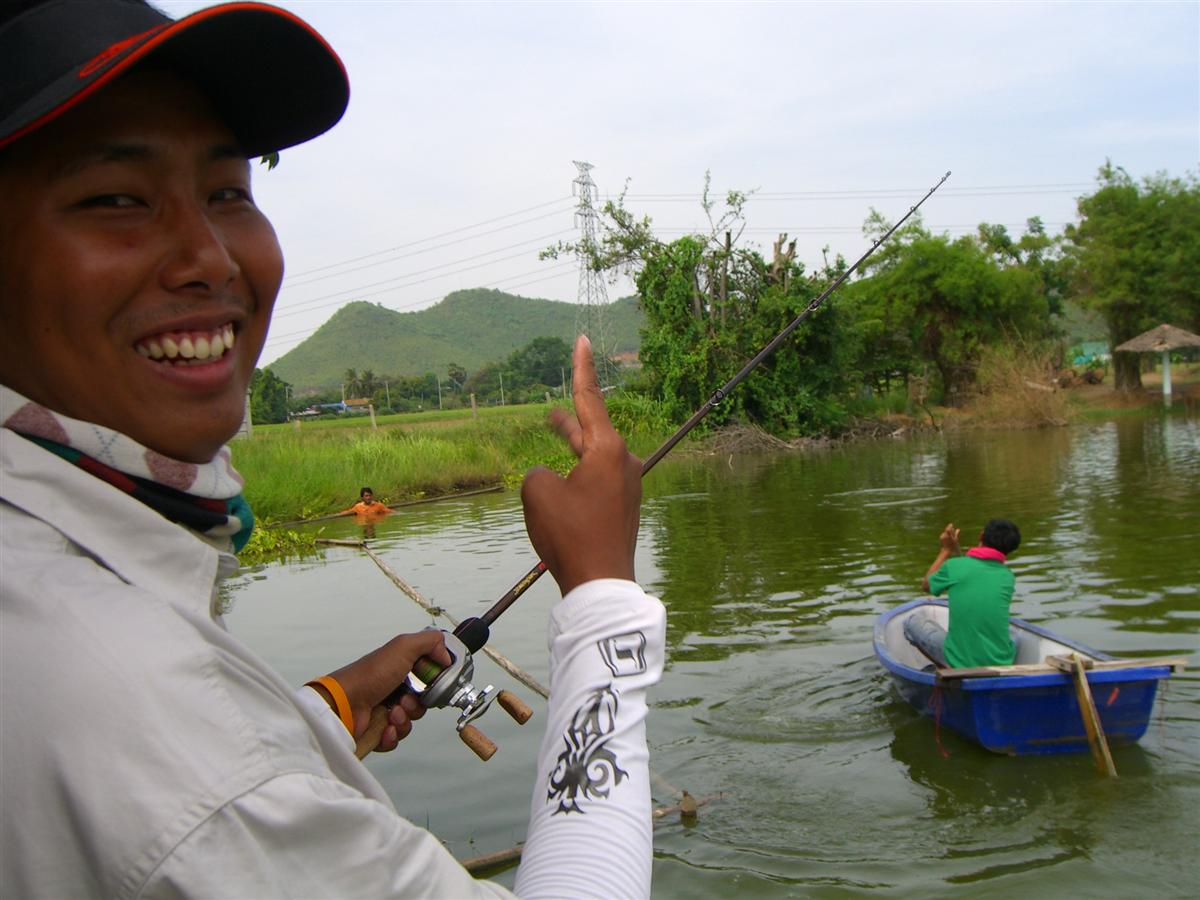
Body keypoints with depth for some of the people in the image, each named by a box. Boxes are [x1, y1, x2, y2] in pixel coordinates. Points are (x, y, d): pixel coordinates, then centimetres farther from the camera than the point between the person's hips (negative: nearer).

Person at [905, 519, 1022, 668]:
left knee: (912, 622, 15)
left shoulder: (953, 566, -11)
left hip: (960, 663, -5)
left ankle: (949, 671, -1)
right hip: (1002, 664, 5)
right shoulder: (1008, 577, -2)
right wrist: (956, 550, 16)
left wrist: (945, 550, 18)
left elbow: (927, 585, 11)